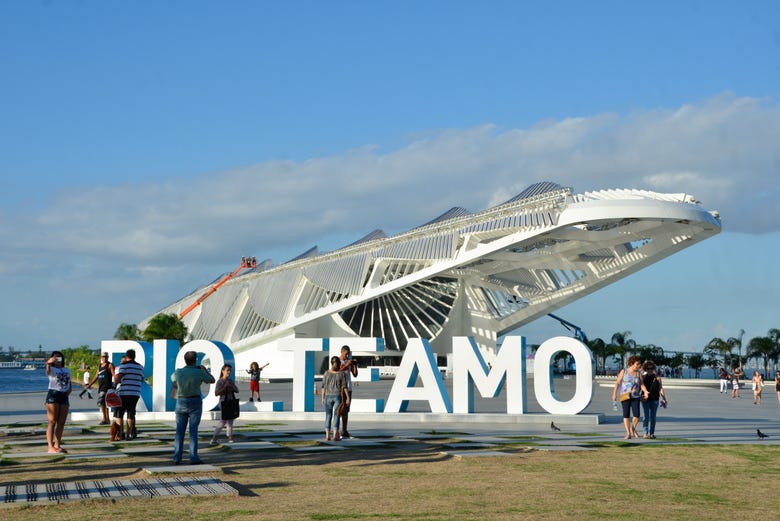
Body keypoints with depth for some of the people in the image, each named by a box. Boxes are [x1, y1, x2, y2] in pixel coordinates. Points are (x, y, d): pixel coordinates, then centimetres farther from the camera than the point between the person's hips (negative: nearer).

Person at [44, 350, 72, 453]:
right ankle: (51, 447, -10)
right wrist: (48, 363, -47)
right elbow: (48, 371, -25)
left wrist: (69, 390, 4)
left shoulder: (66, 370, 19)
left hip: (64, 397, 6)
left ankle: (57, 445, 17)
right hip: (53, 395, -6)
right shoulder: (52, 369, 0)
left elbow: (69, 383, 25)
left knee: (61, 423, 8)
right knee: (52, 422, -8)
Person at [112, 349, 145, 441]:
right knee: (131, 413, 9)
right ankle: (129, 434, 6)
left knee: (119, 414, 4)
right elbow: (142, 380, 19)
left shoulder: (123, 366, -5)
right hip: (136, 393, 4)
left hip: (123, 393, -4)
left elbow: (116, 381, -13)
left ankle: (119, 434, -2)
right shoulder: (140, 367, 11)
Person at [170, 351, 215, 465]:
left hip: (181, 403, 2)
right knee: (193, 430, -1)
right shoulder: (199, 373, -12)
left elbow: (172, 378, 20)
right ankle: (193, 458, -6)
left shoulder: (178, 372, -5)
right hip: (195, 403, -2)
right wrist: (205, 370, 21)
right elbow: (212, 380, 5)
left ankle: (177, 458, 3)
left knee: (180, 431, 6)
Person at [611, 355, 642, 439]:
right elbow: (617, 383, -2)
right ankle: (628, 433, 1)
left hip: (635, 397, 2)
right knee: (626, 414, -5)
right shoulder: (624, 371, -2)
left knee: (637, 415, -10)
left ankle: (633, 428, 17)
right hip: (625, 396, -2)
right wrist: (614, 394, -9)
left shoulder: (638, 373, 5)